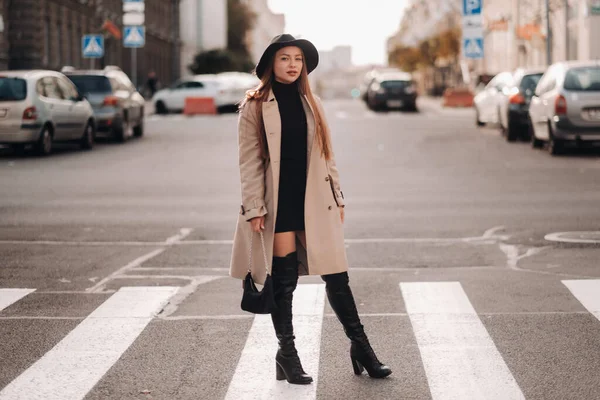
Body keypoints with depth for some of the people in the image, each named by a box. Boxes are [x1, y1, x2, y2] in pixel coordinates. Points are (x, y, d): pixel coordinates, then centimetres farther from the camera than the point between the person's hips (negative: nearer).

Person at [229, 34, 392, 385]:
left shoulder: (311, 103, 12)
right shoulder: (255, 106, -2)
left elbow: (326, 154, 15)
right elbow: (250, 161, -4)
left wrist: (337, 197, 12)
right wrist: (254, 209, -9)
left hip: (314, 200, 4)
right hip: (278, 202, -3)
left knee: (336, 276, 2)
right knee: (284, 280, 1)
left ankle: (361, 346, 11)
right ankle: (287, 354, 13)